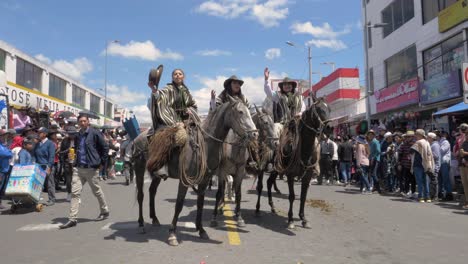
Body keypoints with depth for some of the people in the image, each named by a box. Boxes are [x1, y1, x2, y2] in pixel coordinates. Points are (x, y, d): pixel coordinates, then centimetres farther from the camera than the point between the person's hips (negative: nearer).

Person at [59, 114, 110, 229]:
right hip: (78, 168, 5)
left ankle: (105, 211, 29)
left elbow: (105, 148, -4)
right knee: (75, 192, -2)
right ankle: (72, 219, 2)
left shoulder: (95, 133, -8)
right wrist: (76, 160, 15)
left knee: (97, 191, 9)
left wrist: (101, 162, -5)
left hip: (91, 168, -5)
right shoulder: (77, 135, 10)